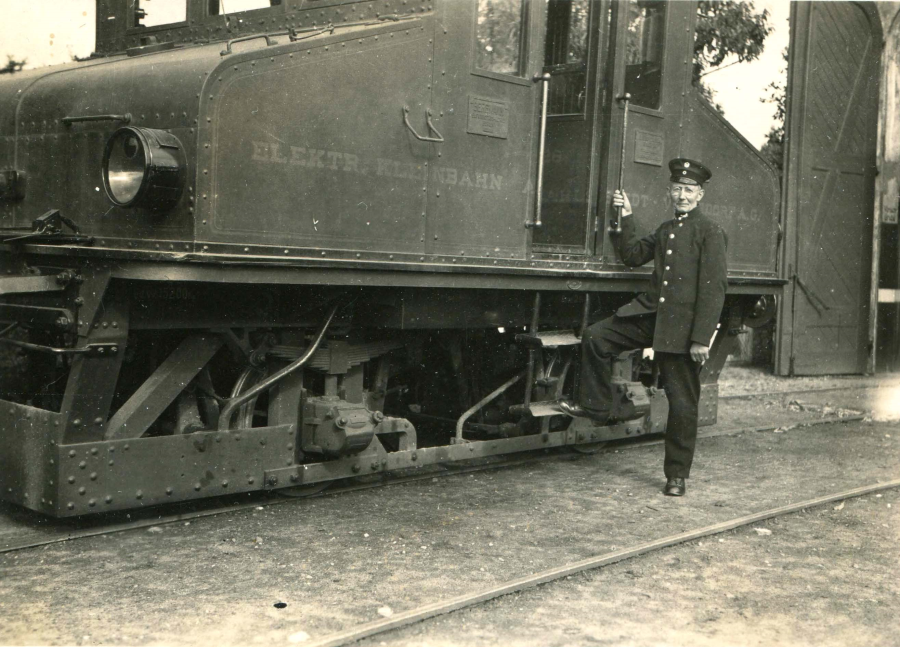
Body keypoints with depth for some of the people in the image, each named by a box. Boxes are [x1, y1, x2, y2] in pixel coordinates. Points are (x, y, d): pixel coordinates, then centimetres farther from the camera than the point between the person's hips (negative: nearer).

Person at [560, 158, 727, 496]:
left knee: (682, 403, 2)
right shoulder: (665, 230, 16)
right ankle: (594, 406, 13)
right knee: (595, 336, -3)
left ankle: (677, 474, 13)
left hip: (683, 327, -7)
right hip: (650, 314, 7)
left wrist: (702, 339, -19)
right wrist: (625, 218, 10)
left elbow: (714, 288, -14)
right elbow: (633, 255, 21)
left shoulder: (711, 233, -8)